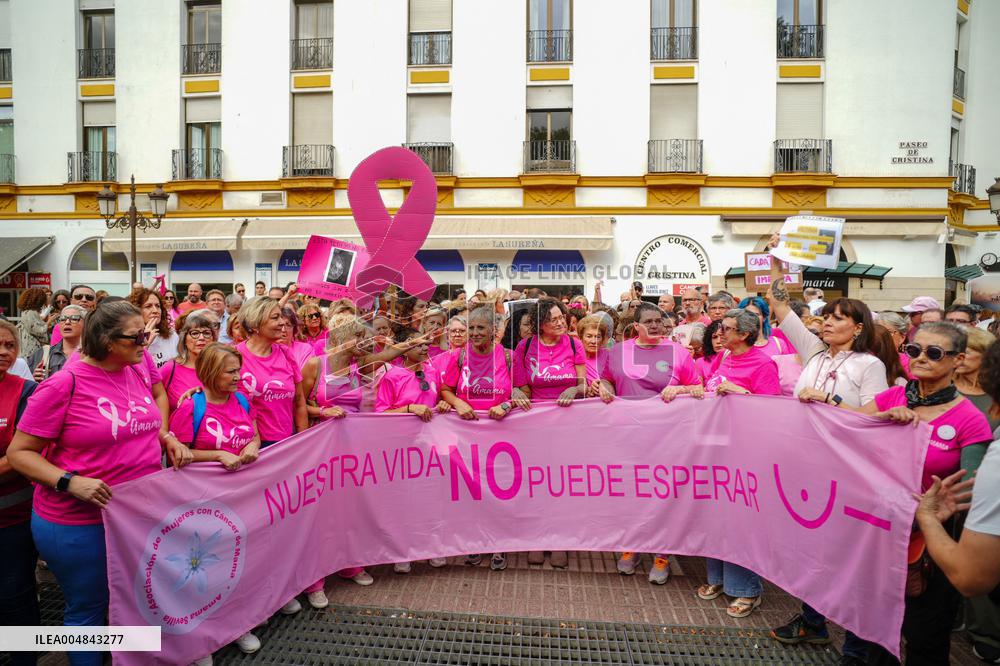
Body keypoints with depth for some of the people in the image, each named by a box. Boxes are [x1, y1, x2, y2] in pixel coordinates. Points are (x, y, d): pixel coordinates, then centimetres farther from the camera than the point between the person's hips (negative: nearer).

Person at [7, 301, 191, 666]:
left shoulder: (139, 372, -1)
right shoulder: (64, 384, -18)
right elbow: (18, 452, -12)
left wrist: (169, 439, -2)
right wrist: (70, 482, -25)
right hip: (80, 524, -5)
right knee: (88, 609, 14)